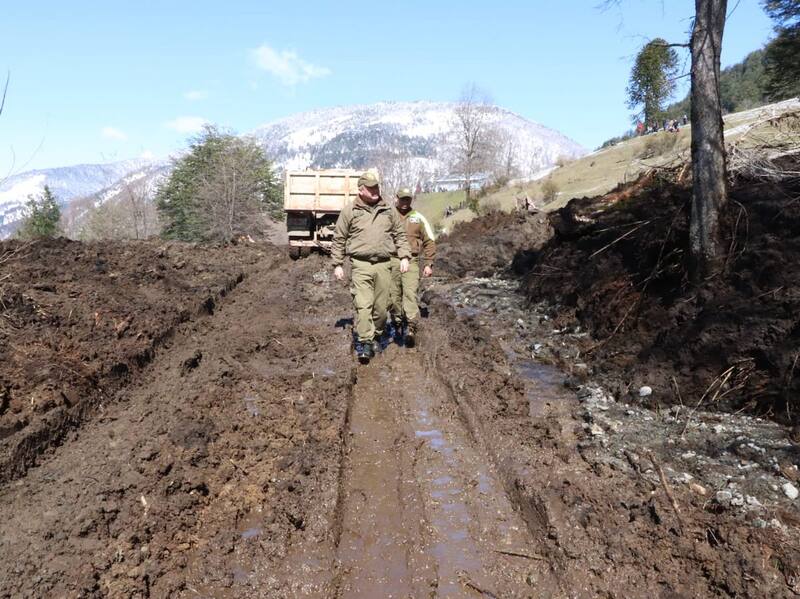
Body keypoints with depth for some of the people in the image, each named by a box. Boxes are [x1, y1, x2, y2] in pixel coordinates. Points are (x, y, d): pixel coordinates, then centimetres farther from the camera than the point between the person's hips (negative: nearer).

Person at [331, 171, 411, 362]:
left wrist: (404, 256, 6)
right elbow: (339, 239, 6)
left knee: (381, 306, 8)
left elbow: (400, 234, 17)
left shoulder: (388, 210, 11)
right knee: (363, 305, -12)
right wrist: (337, 264, 3)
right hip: (361, 264, -3)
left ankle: (376, 336, 26)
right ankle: (364, 343, -10)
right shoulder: (349, 211, 2)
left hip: (384, 264, 3)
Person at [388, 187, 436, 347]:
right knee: (394, 295, 4)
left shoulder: (418, 218, 11)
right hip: (391, 260, 1)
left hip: (411, 261, -1)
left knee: (410, 293, -15)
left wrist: (428, 263, 6)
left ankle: (411, 328, -22)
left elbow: (429, 241, 13)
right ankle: (397, 325, 19)